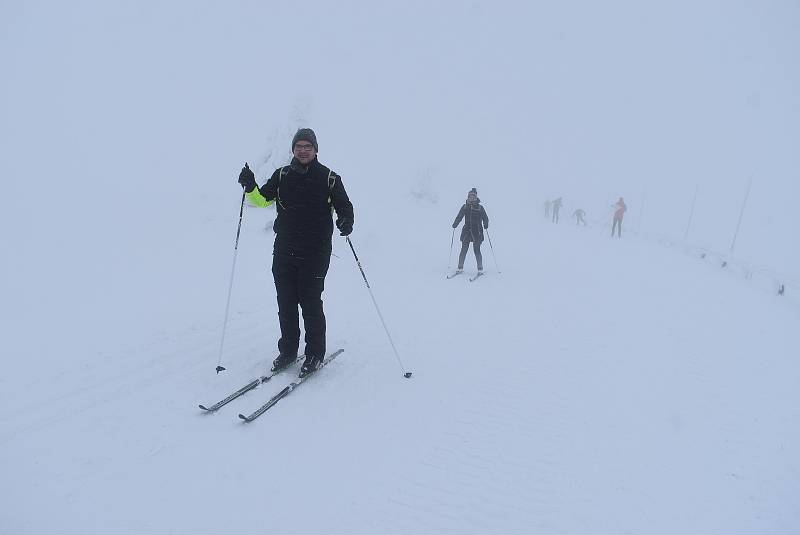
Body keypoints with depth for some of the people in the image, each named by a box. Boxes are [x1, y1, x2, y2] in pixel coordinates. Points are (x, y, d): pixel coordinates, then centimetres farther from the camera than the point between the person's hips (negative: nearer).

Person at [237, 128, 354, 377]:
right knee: (286, 303, 9)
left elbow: (344, 206, 2)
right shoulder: (282, 175, 10)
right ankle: (288, 349, 25)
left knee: (310, 302, -2)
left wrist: (346, 222, -20)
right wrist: (250, 187, -10)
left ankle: (315, 353, 13)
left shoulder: (329, 178, 2)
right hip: (284, 251, 4)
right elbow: (262, 199, 11)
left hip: (315, 253, -3)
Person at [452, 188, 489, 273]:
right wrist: (455, 224, -3)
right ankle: (460, 268, 8)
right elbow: (459, 217, 12)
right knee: (464, 249, -1)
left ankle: (480, 269, 4)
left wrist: (485, 225, -19)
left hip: (477, 231, -2)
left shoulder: (480, 207, 2)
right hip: (467, 230, 2)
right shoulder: (465, 207, 9)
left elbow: (485, 218, 0)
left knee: (477, 250, -5)